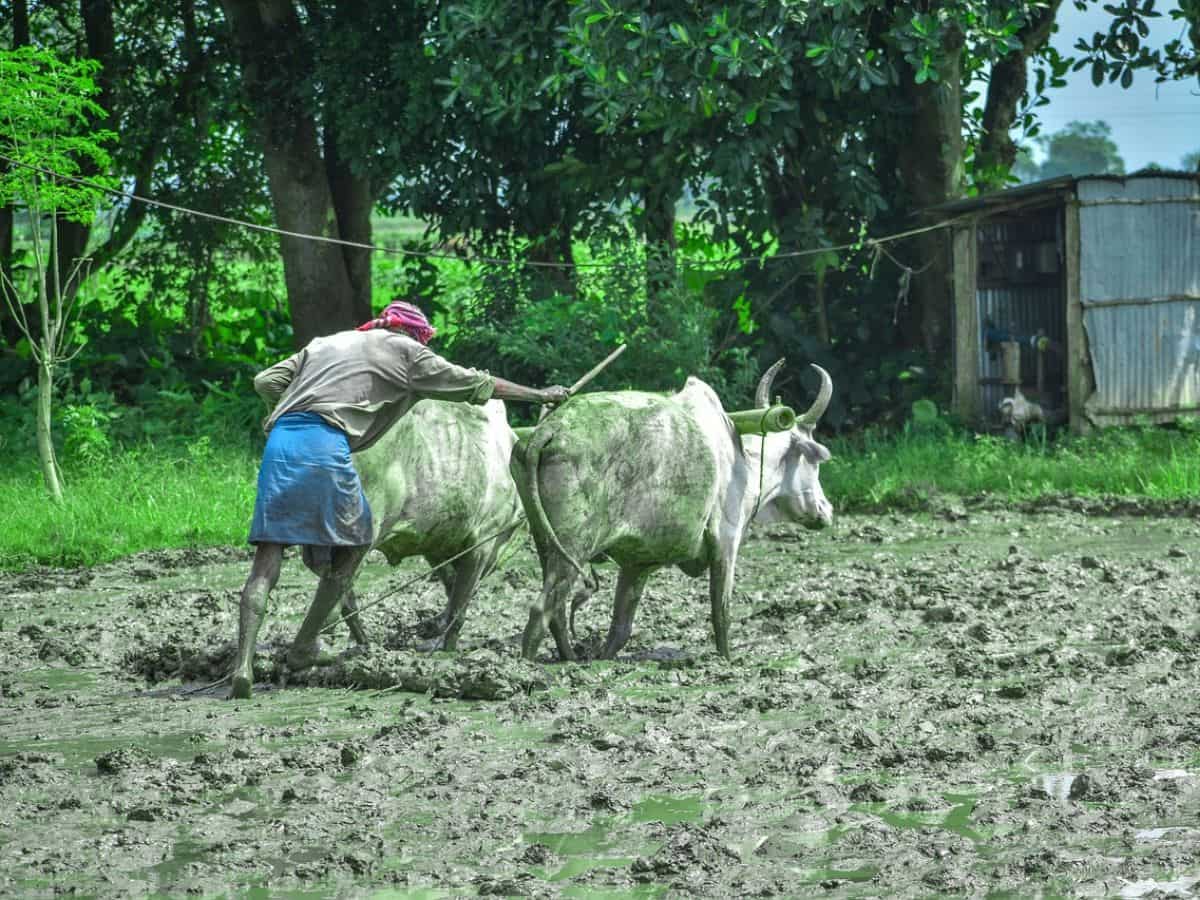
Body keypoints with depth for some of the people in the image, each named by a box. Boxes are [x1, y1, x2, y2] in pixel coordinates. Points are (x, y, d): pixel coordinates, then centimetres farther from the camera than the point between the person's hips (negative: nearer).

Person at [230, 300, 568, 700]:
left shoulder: (325, 343, 31)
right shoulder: (404, 351, 18)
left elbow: (266, 381, 22)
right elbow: (473, 382, 23)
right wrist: (539, 395, 33)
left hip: (280, 439, 5)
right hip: (325, 444, -5)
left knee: (267, 557, -1)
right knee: (352, 542, 17)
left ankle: (243, 664, -15)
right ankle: (304, 647, 17)